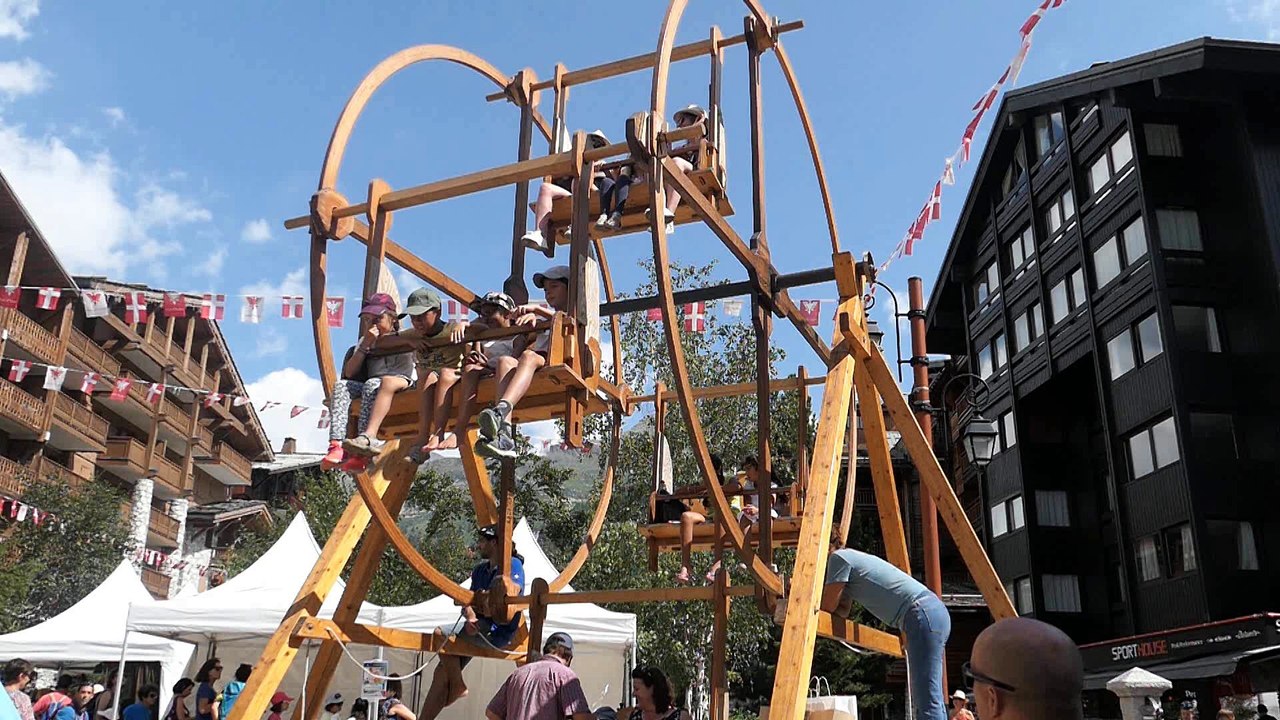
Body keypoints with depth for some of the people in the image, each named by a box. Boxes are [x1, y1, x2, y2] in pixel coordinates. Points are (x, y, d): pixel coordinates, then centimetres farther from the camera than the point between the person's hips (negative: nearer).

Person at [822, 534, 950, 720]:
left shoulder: (838, 558, -6)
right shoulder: (851, 558, 21)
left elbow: (828, 606, -3)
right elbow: (842, 611, 17)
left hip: (923, 615, -10)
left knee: (928, 701, -14)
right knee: (924, 699, 11)